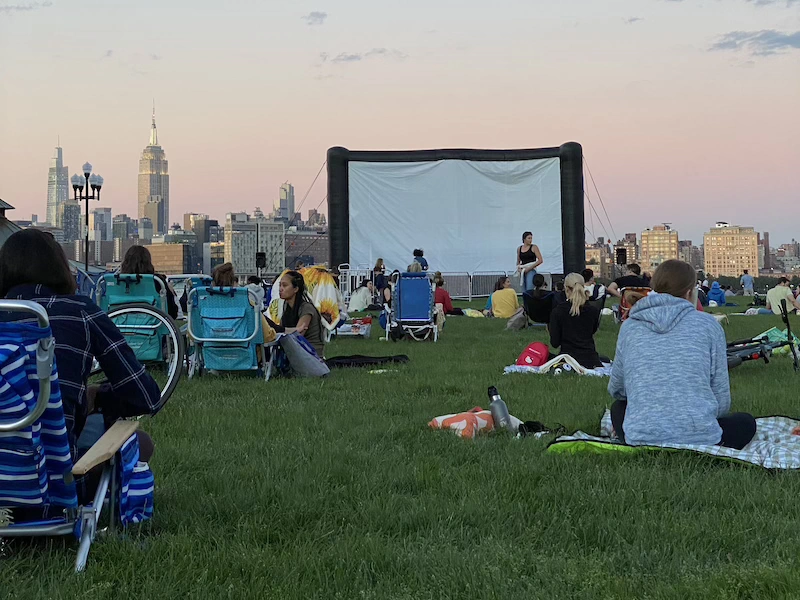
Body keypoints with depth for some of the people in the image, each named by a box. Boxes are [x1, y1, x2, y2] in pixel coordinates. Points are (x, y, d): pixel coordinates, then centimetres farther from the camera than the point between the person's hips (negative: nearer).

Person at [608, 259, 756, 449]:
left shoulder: (629, 327, 8)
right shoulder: (707, 324, 2)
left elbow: (616, 389, 21)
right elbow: (722, 401, 4)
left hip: (641, 440, 2)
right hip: (700, 439, -2)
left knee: (618, 407, 36)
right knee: (746, 422, 30)